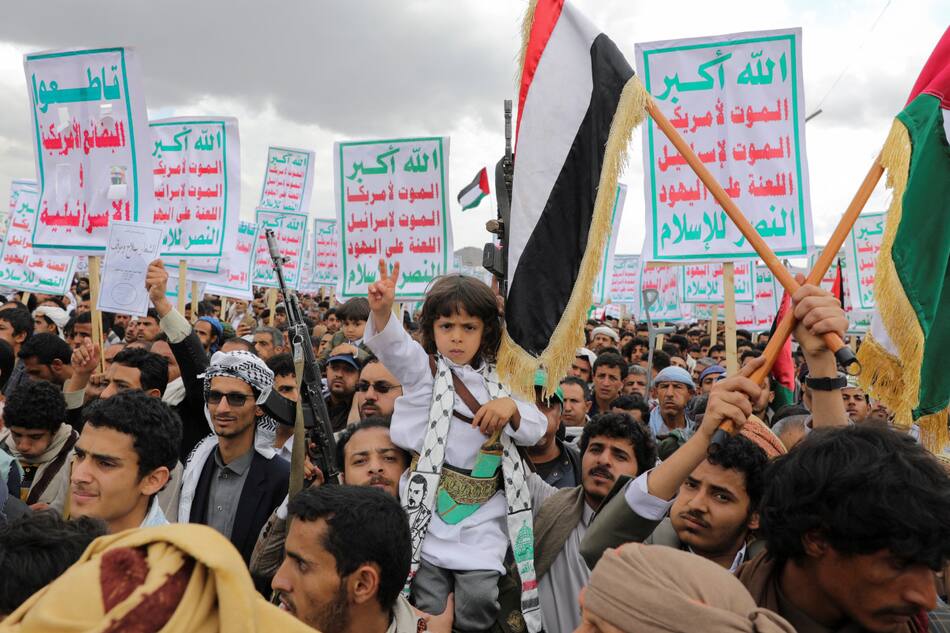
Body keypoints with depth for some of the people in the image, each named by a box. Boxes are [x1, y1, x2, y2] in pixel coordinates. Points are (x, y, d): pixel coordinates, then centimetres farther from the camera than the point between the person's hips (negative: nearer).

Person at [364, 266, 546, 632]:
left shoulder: (492, 383, 13)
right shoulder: (422, 370, 2)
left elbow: (535, 430, 12)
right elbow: (393, 345, -20)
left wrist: (511, 408, -10)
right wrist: (382, 310, -42)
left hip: (482, 522, 3)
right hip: (428, 513, -2)